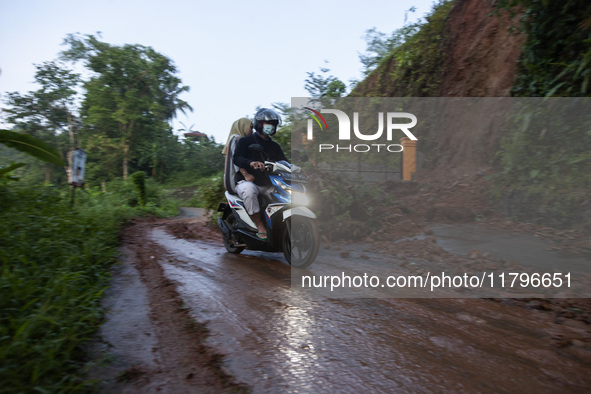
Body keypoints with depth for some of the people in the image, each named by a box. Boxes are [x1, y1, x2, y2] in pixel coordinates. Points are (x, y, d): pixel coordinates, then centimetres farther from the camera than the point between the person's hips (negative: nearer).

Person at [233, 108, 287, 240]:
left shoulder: (274, 146, 22)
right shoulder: (246, 141, 6)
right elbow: (236, 158, -11)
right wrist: (251, 163, -33)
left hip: (267, 185, 5)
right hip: (247, 182, -5)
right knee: (249, 189, -40)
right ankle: (260, 226, -33)